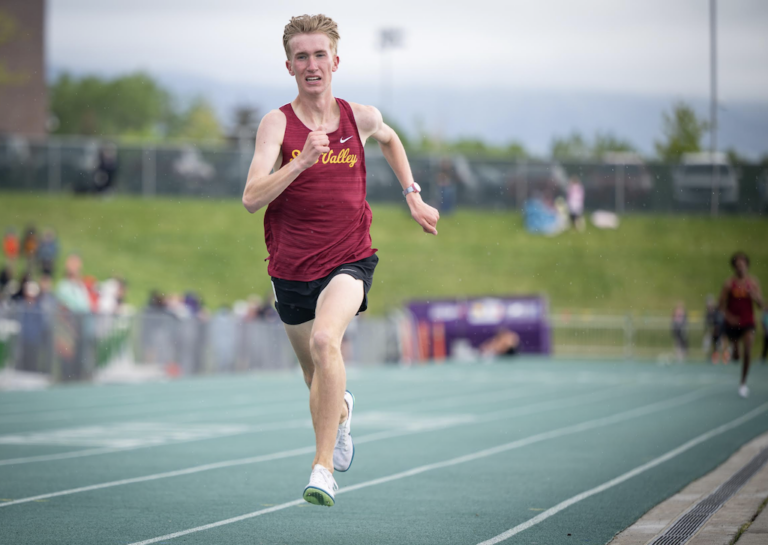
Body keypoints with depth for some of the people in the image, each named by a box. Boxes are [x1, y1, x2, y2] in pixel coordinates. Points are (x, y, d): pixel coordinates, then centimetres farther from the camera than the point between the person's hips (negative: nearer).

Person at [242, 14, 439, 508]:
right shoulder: (277, 124, -9)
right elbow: (252, 198, -22)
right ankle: (342, 410, 55)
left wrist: (413, 195, 19)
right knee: (316, 374, 17)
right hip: (291, 269, 1)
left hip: (349, 260, -1)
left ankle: (324, 467, -28)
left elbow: (390, 139, 26)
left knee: (325, 341, -30)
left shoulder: (361, 118, 0)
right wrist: (303, 160, -33)